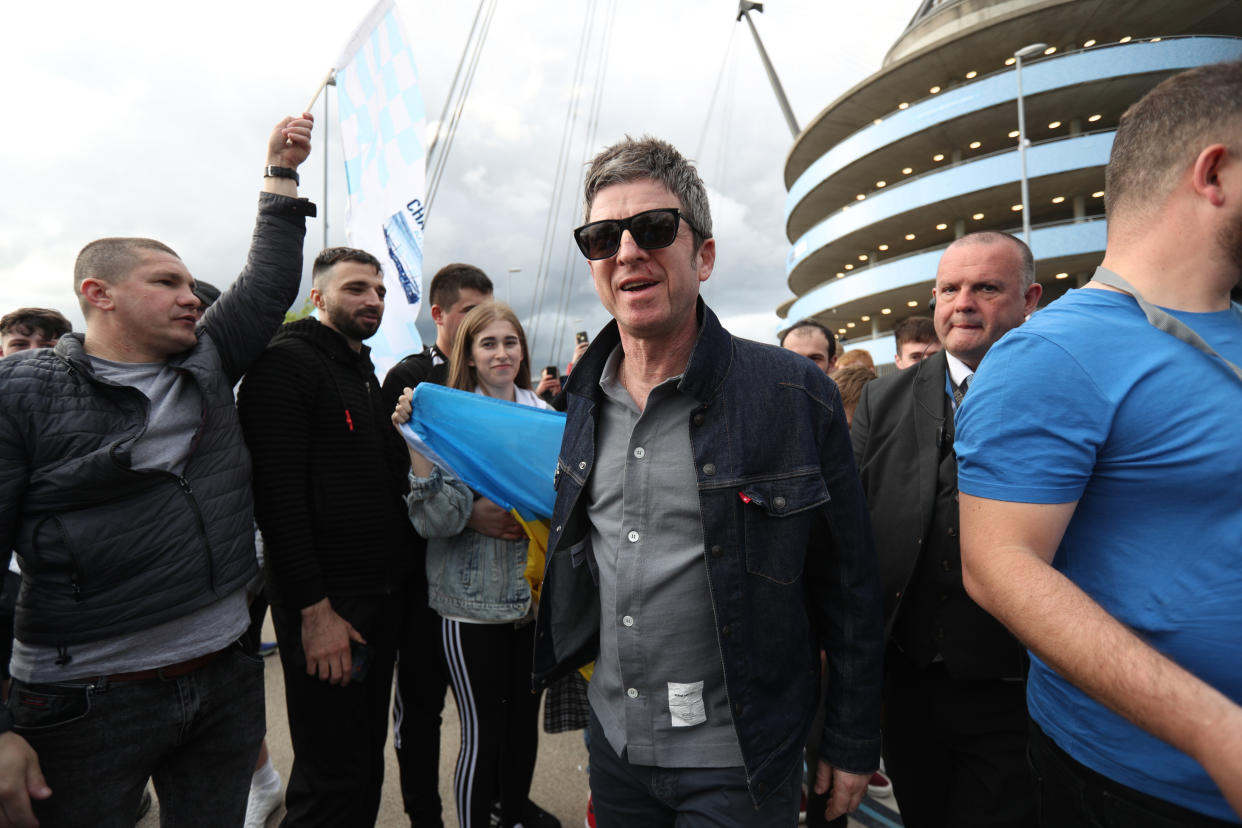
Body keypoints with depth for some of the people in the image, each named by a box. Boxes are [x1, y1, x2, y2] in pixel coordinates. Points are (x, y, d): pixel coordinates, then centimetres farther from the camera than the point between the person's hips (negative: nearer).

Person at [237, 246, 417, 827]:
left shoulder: (367, 375, 17)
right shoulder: (287, 362, -10)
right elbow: (278, 494, -19)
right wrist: (312, 607, -21)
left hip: (383, 596, 8)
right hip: (326, 602, -8)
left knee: (367, 759, 18)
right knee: (334, 778, 1)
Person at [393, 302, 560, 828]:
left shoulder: (542, 413, 4)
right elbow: (440, 520, -19)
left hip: (534, 590, 5)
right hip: (474, 601, -4)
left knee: (526, 715, 19)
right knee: (482, 730, 7)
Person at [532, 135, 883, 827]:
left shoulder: (796, 395, -17)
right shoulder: (586, 399, -2)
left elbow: (850, 593, -10)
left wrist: (854, 746, -4)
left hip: (735, 762, -4)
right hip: (612, 741, 5)